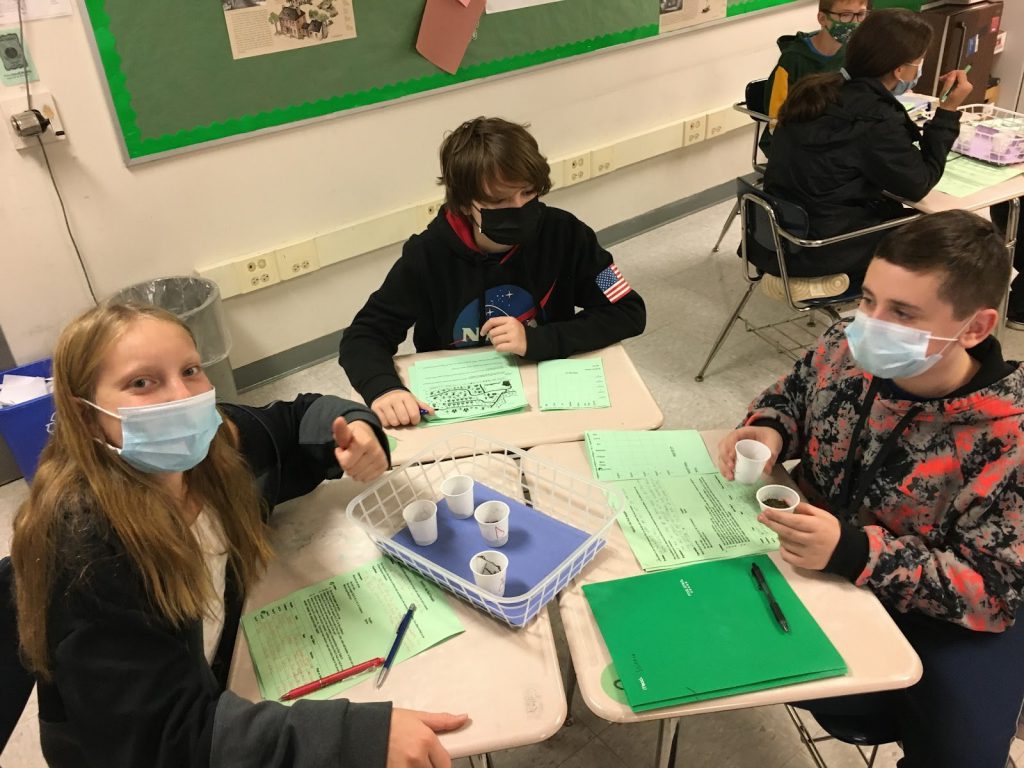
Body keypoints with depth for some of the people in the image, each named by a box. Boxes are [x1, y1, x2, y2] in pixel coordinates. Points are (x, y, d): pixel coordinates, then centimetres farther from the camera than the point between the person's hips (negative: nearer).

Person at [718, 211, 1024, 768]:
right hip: (814, 558, 5)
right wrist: (767, 432, -16)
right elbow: (791, 397, 8)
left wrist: (853, 552, -39)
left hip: (939, 615, -4)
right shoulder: (845, 350, -14)